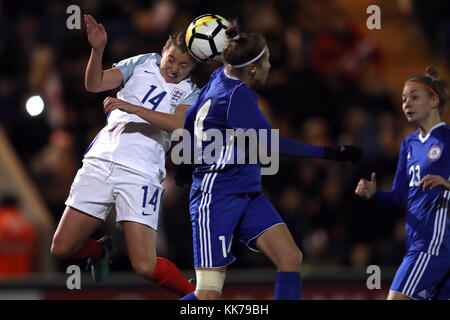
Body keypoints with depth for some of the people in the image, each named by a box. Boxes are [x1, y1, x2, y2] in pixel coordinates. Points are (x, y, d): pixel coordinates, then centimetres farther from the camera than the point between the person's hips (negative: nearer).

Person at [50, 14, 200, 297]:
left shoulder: (191, 93, 8)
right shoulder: (145, 63, 15)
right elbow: (94, 84, 7)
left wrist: (130, 107, -23)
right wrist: (97, 50, -11)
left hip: (140, 175, -3)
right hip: (100, 162, 4)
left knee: (145, 267, -15)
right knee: (62, 248, 5)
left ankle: (193, 294, 13)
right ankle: (101, 251, 38)